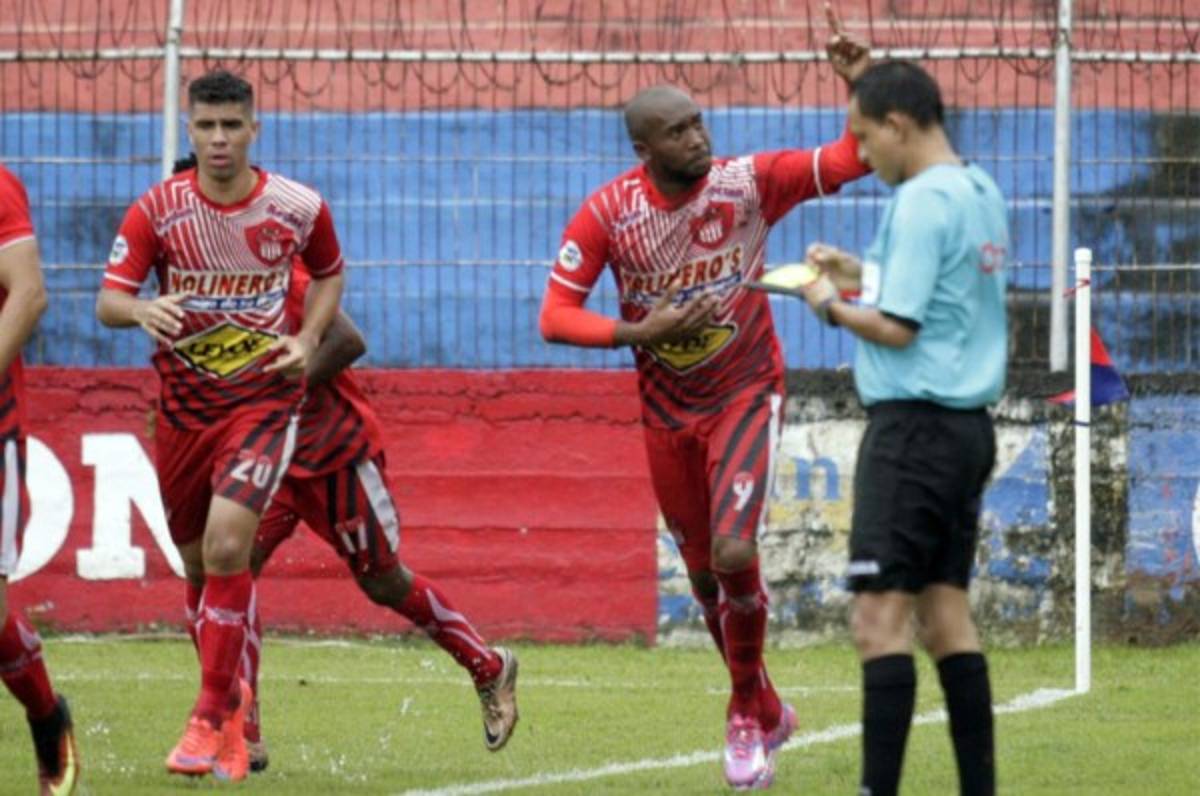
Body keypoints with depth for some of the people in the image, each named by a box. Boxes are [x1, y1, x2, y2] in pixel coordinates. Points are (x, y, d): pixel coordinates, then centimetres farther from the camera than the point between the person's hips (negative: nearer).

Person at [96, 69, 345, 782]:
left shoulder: (299, 208, -5)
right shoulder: (157, 210, -7)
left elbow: (330, 273, 15)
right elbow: (107, 301, -9)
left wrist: (310, 337, -2)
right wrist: (141, 310, -33)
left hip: (264, 398, -2)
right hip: (183, 403, 2)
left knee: (227, 546, -20)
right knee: (199, 563, 11)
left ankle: (211, 719, -11)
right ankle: (231, 695, 37)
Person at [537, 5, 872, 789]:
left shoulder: (748, 183, -15)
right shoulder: (608, 214, -15)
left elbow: (851, 160, -15)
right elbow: (556, 315, -15)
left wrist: (862, 83, -31)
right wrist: (640, 333, -27)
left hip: (746, 397, -2)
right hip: (668, 413, 2)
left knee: (734, 556, -19)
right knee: (707, 577, 11)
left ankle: (748, 716, 4)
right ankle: (767, 713, 35)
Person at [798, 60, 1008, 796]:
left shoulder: (922, 202, -14)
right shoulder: (983, 194, 13)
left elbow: (897, 327, -17)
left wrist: (831, 305, 0)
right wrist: (864, 276, 16)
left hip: (915, 425, -9)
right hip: (968, 425, 9)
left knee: (881, 618, -10)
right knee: (946, 611, 10)